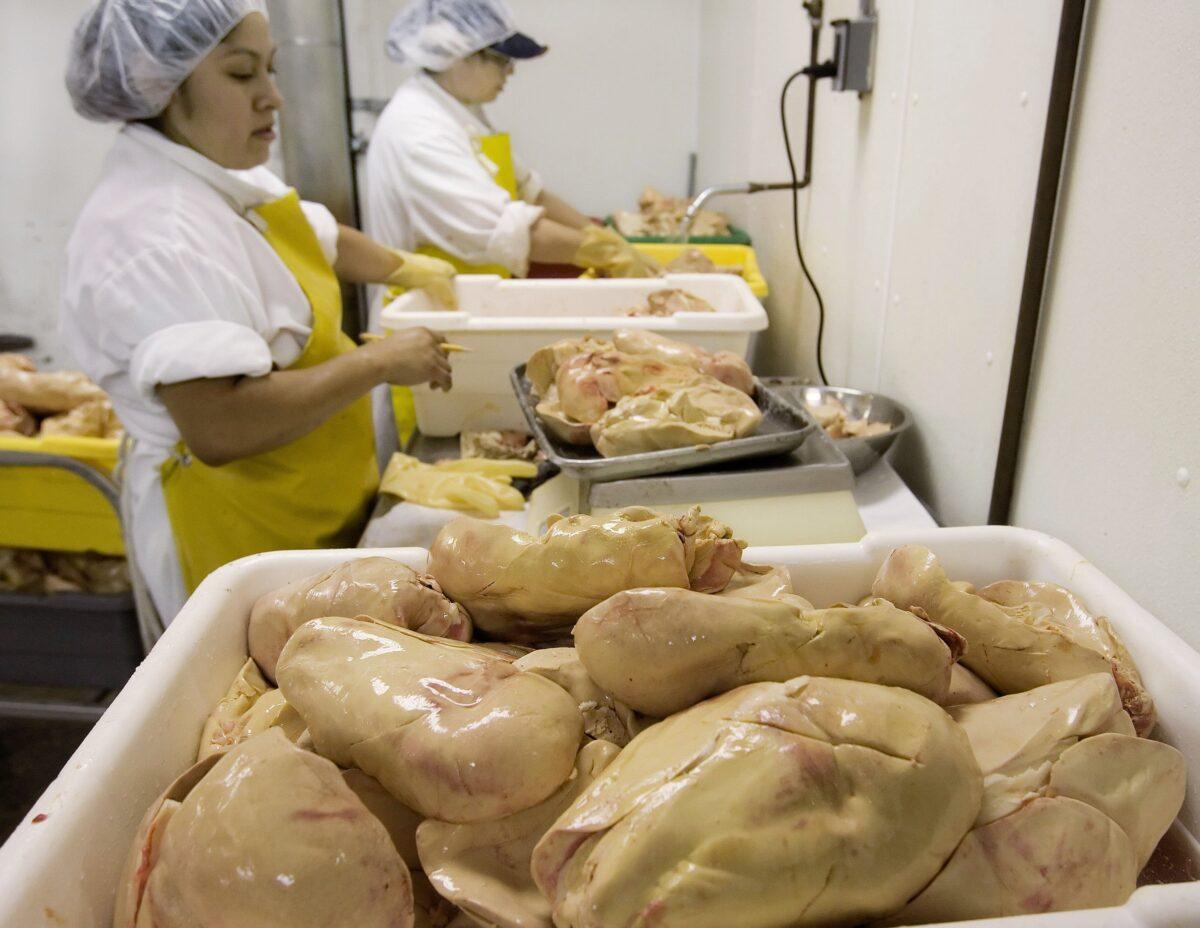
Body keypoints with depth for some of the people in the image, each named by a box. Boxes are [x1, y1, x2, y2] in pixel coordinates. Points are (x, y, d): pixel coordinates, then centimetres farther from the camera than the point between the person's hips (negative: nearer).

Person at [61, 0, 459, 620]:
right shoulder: (149, 235, -25)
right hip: (239, 531, -9)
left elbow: (324, 239, 29)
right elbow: (220, 429, -35)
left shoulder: (229, 182, 8)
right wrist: (379, 363, -26)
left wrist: (407, 270, 20)